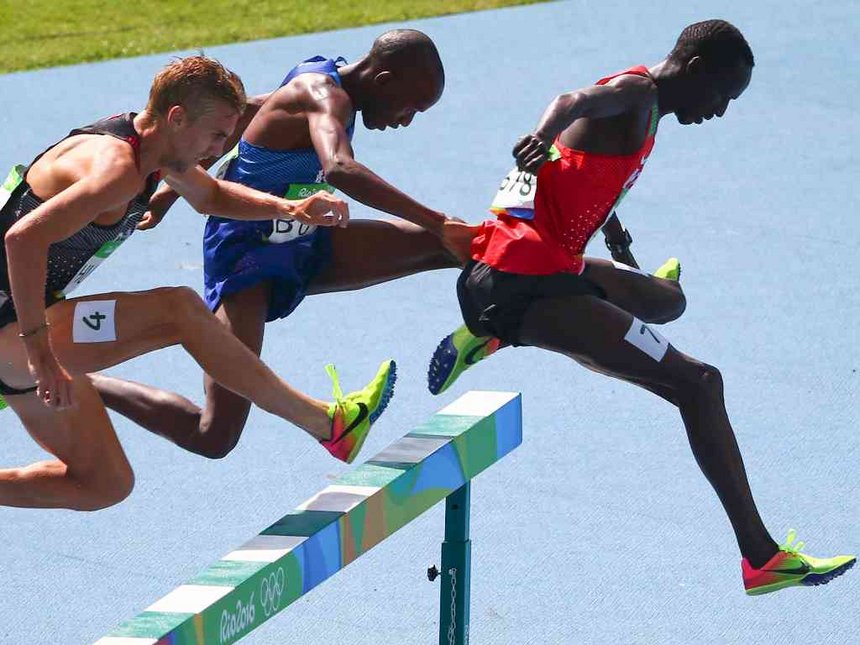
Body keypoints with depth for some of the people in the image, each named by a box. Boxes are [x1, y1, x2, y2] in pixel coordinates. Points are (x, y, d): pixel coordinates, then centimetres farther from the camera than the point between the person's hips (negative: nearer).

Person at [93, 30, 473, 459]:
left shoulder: (320, 84, 5)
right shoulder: (325, 97, -24)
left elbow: (239, 115, 19)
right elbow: (339, 169, -46)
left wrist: (175, 188, 28)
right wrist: (438, 224, -47)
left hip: (301, 248, 9)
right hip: (247, 259, -9)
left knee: (454, 246, -3)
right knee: (213, 437, -16)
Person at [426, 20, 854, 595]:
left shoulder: (637, 100, 18)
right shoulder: (638, 93, -12)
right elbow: (579, 101, -35)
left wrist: (610, 225, 53)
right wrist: (543, 138, -56)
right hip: (526, 284, -10)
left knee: (666, 300, 37)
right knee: (698, 384, -14)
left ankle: (492, 336, 30)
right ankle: (763, 558, -16)